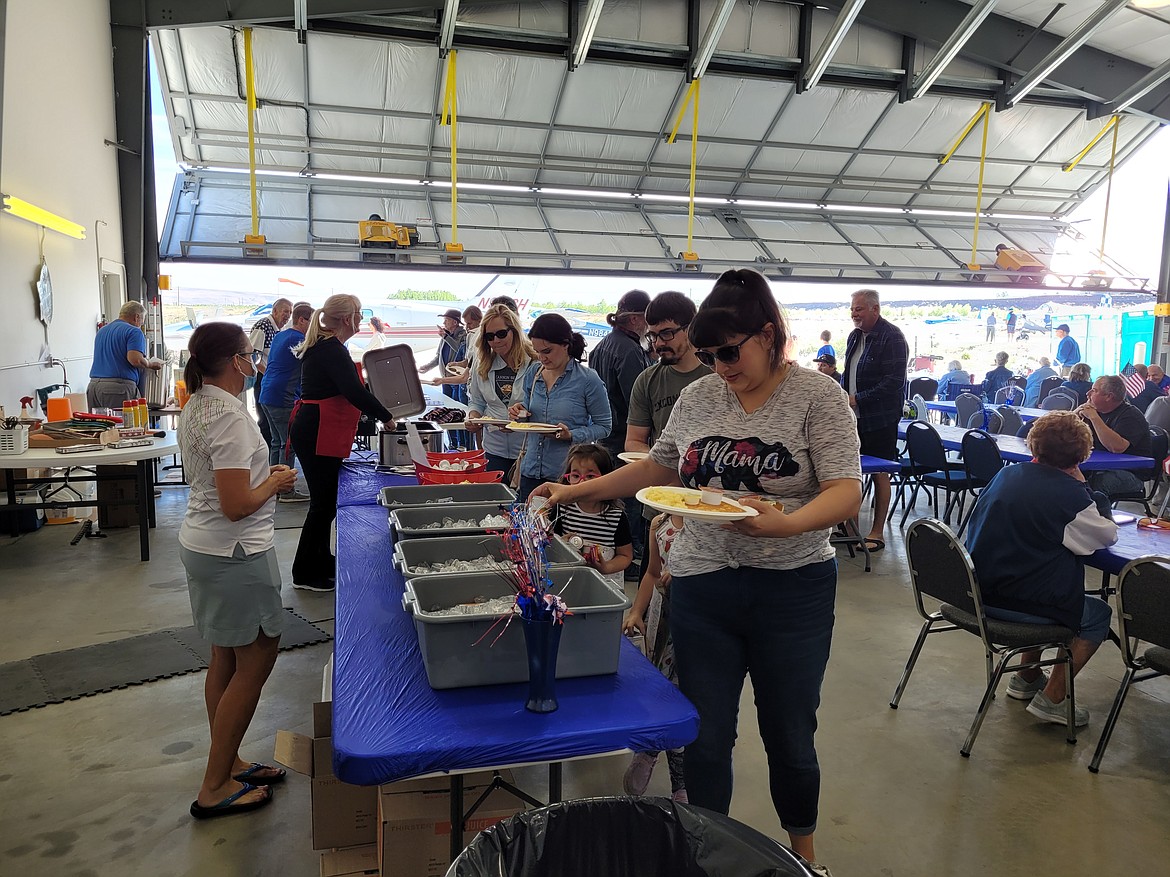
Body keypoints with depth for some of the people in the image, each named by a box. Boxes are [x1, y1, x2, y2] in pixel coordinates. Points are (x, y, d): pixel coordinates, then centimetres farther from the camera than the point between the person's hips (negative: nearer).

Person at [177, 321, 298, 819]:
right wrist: (277, 481, -9)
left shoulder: (194, 408, 7)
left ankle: (227, 764, 33)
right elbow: (237, 506, -26)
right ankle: (215, 788, 13)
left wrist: (265, 475, 10)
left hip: (200, 545, 10)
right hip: (236, 554, -10)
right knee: (255, 662, 3)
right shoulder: (230, 417, -23)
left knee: (225, 661, 19)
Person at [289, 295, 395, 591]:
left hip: (313, 432, 11)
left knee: (325, 501, 17)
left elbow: (346, 389, 21)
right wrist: (386, 417, -15)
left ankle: (322, 564, 29)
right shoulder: (332, 351, -17)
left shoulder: (324, 346, 16)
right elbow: (355, 392, -25)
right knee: (323, 503, -2)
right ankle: (305, 574, 8)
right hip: (317, 436, -11)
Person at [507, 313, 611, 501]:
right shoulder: (532, 373, 6)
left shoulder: (588, 379, -9)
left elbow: (603, 427, -7)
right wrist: (520, 413, -3)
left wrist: (572, 435, -21)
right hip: (531, 470, 5)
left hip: (568, 473, -5)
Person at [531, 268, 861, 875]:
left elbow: (846, 494, -14)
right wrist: (580, 491, 11)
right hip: (701, 585, 3)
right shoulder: (697, 398, 4)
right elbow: (659, 467, 16)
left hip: (793, 588, -3)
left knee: (789, 735, 13)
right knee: (705, 736, 11)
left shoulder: (818, 397, -8)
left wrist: (784, 524, -33)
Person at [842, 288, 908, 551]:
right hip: (854, 416, 8)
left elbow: (894, 382, -20)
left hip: (879, 419, -7)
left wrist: (858, 399, -20)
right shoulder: (855, 335, 13)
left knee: (879, 473, 2)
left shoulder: (892, 337, -13)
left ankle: (877, 532, 11)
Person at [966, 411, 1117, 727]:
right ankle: (1052, 698, 16)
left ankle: (1026, 678, 40)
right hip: (1013, 602, -7)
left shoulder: (1007, 474, 4)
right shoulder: (1069, 493, -15)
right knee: (1099, 614, 16)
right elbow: (1108, 535, 0)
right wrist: (1084, 486, 4)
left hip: (977, 591, 7)